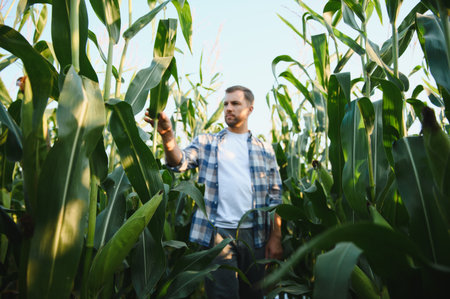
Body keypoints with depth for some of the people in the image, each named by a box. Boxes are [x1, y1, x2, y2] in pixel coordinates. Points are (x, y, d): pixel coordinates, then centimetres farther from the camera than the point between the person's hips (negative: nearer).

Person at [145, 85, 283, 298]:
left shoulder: (265, 151, 10)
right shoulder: (206, 142, 9)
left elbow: (275, 197, 8)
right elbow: (180, 161, -9)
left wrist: (276, 238, 2)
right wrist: (167, 135, -28)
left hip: (254, 234, 2)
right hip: (218, 232, -2)